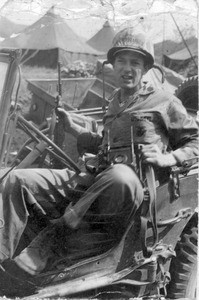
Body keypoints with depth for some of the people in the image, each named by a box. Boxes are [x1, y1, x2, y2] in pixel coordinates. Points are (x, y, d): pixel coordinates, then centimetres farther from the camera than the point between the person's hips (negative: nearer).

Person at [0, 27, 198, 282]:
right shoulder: (114, 102, 27)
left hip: (135, 179, -6)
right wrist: (74, 129, 33)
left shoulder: (164, 102, 8)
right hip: (94, 179, 6)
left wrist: (166, 158, -9)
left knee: (121, 175, -46)